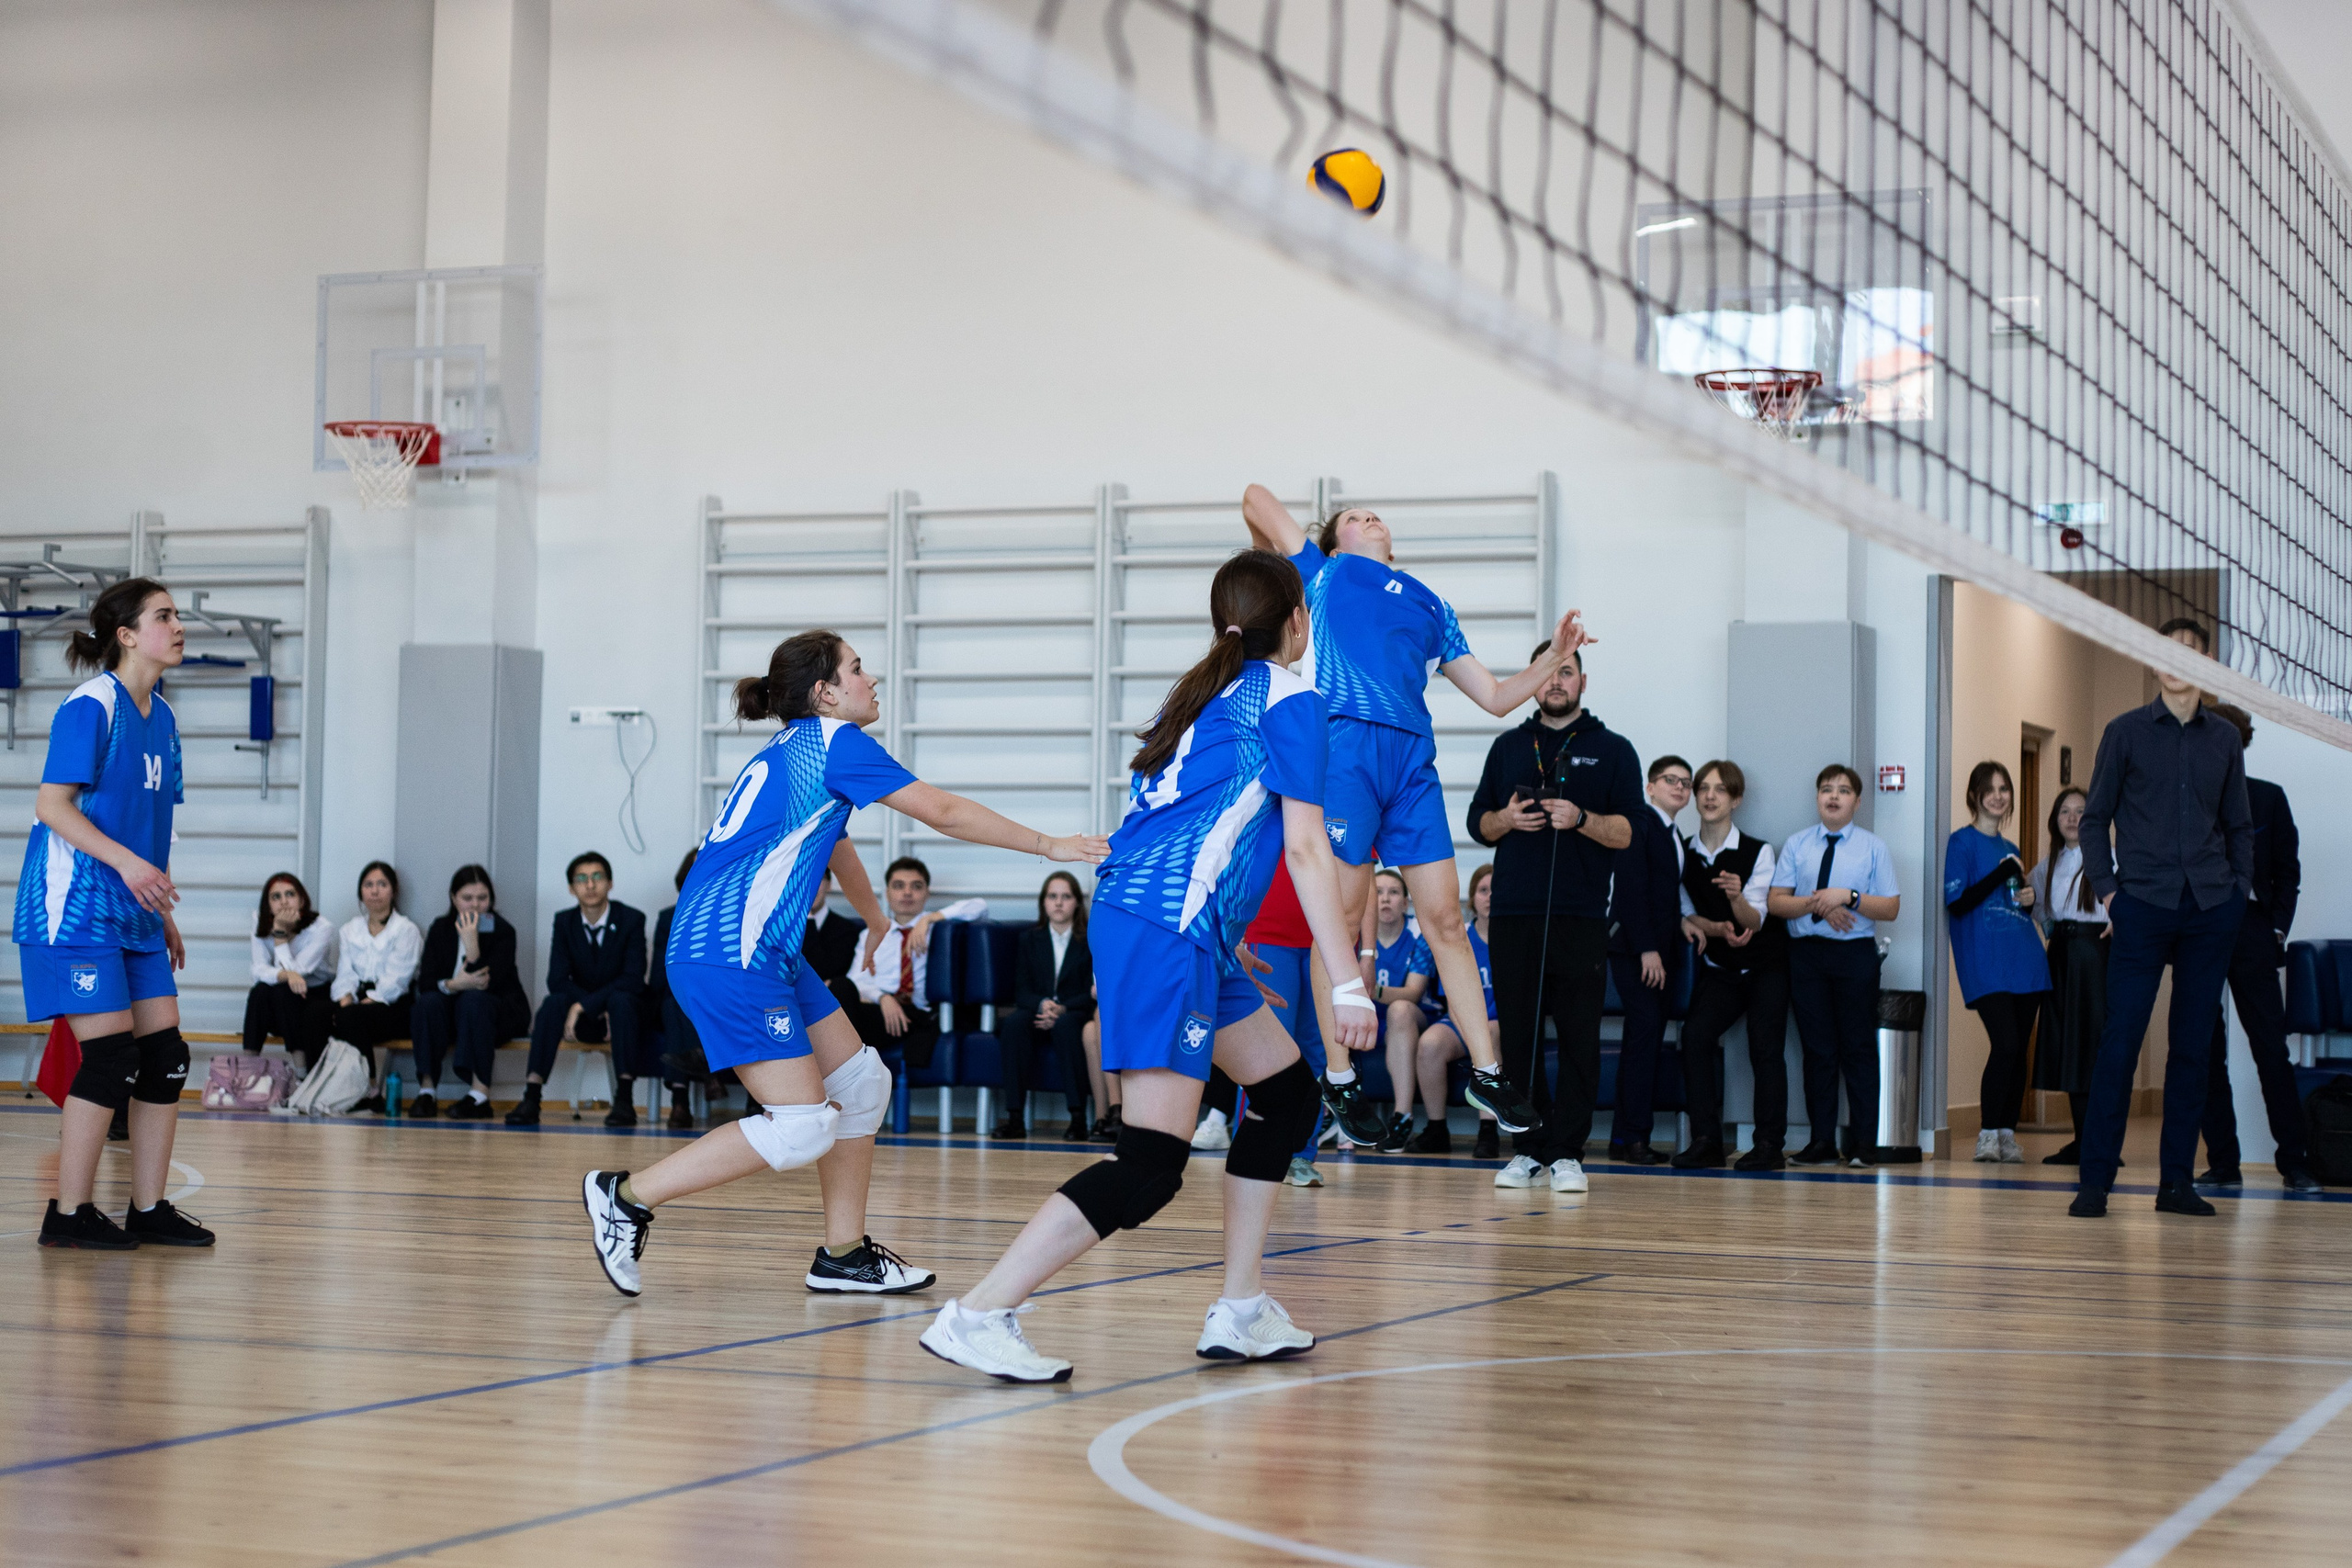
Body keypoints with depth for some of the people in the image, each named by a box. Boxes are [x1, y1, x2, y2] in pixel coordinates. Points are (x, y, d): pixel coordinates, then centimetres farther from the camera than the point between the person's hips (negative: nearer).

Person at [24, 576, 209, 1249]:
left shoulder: (161, 717, 14)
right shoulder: (90, 706, -11)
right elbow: (52, 806, -16)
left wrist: (164, 913, 19)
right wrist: (126, 861, -25)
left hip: (135, 915, 8)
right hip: (76, 908, -8)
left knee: (164, 1056, 4)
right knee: (110, 1056, -9)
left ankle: (149, 1210, 12)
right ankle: (69, 1214, 1)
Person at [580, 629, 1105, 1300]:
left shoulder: (792, 750, 20)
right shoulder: (835, 741, -7)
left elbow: (833, 841, 39)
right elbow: (945, 813, -7)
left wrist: (877, 920, 56)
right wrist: (1048, 845, 2)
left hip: (767, 954, 10)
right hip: (730, 959, -10)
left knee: (861, 1083, 13)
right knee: (801, 1128, -13)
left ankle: (844, 1255, 19)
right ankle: (626, 1196, -6)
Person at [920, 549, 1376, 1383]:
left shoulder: (1205, 690, 21)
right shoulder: (1291, 699, -3)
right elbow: (1306, 849, -7)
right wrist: (1346, 983, -7)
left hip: (1132, 907, 10)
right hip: (1168, 930, -10)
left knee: (1287, 1093, 19)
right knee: (1152, 1166, -13)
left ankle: (1240, 1313, 19)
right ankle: (978, 1315, -19)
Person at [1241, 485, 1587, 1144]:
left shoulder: (1433, 608, 29)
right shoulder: (1324, 573, 19)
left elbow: (1496, 696, 27)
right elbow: (1257, 499, 23)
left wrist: (1554, 656, 15)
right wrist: (1271, 563, 37)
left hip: (1413, 758, 4)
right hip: (1343, 747, -4)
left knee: (1444, 916, -1)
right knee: (1343, 917, -4)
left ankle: (1486, 1071, 2)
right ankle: (1339, 1078, 3)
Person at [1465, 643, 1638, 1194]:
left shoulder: (1612, 750, 7)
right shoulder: (1508, 747, 17)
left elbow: (1629, 832, 0)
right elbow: (1478, 822, 17)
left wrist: (1580, 820, -17)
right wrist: (1507, 819, -4)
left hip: (1581, 919, -3)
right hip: (1513, 915, 3)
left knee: (1579, 1039, -4)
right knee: (1517, 1035, 2)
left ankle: (1568, 1153, 0)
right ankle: (1528, 1149, 9)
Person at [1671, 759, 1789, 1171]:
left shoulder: (1758, 852, -11)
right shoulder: (1683, 854, -1)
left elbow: (1755, 920, -17)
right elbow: (1687, 915, 3)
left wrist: (1737, 897, -39)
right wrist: (1718, 929, -16)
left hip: (1765, 967, -3)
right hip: (1719, 968, 3)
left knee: (1765, 1047, -11)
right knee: (1695, 1034, -15)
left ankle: (1770, 1144, -5)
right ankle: (1706, 1141, -13)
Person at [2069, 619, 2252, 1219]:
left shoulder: (2225, 738, 11)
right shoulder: (2126, 732, 4)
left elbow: (2239, 825, 18)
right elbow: (2095, 817, 6)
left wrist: (2241, 888, 5)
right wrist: (2105, 889, -4)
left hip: (2211, 908, 3)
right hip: (2143, 904, -3)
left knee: (2194, 1045, 5)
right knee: (2120, 1040, -7)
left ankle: (2177, 1181, 10)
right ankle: (2095, 1181, -4)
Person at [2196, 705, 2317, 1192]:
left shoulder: (2267, 798, 7)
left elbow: (2287, 869, 10)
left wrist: (2277, 928, 0)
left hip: (2250, 932, 0)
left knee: (2271, 1049, -4)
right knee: (2205, 1052, 2)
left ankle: (2295, 1162, 1)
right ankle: (2223, 1162, 8)